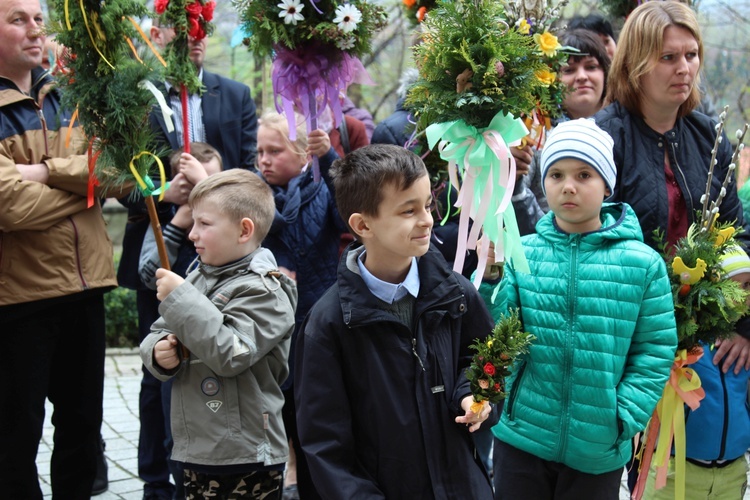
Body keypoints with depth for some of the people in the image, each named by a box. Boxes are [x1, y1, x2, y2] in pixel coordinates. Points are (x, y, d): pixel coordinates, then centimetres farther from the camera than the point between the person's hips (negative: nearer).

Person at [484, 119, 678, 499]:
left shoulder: (642, 263, -5)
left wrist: (624, 419, -10)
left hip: (599, 451, 0)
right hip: (520, 439, 1)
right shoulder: (520, 253, -3)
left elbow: (655, 352, -2)